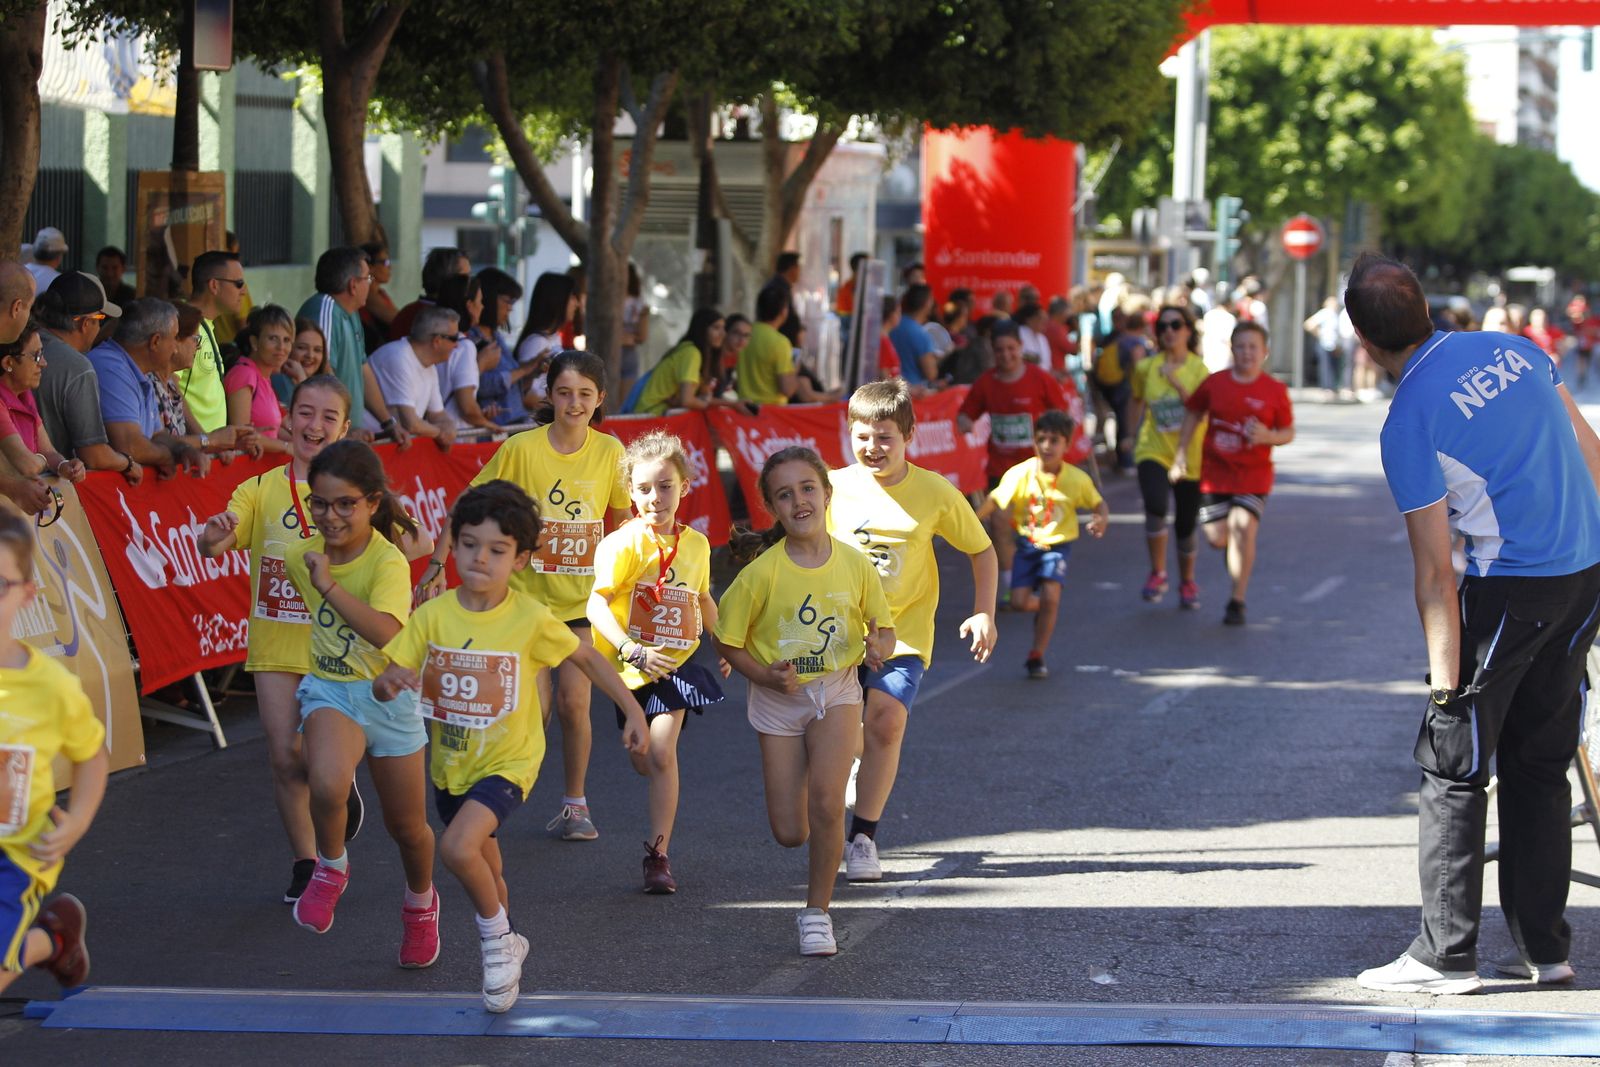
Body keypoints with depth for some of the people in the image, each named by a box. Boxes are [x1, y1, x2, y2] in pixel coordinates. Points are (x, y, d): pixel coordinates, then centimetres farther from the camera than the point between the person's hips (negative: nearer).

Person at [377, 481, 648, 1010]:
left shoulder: (530, 618, -17)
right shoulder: (433, 616, -10)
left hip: (508, 762, -4)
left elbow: (587, 657, -1)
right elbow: (386, 684, -11)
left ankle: (495, 934, 0)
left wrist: (633, 711, -2)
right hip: (452, 764, 4)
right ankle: (505, 947, 49)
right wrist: (388, 683, -34)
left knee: (457, 847, -27)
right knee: (485, 869, 21)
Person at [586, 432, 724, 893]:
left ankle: (658, 854, -8)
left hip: (676, 662, 1)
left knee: (661, 752, -14)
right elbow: (597, 604, -22)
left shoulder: (696, 544, 3)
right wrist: (632, 651, -32)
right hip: (632, 667, -1)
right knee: (644, 762, 11)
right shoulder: (623, 543, -13)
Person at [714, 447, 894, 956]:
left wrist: (878, 647, -20)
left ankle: (817, 910, -2)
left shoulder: (854, 565, -11)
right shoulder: (763, 571, -16)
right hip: (778, 699, 0)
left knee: (825, 800, -22)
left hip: (836, 690, 0)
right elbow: (729, 641, -6)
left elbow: (883, 627, 3)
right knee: (789, 833, 1)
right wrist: (765, 675, -23)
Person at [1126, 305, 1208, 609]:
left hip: (1190, 456, 0)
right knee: (1155, 507, -27)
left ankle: (1187, 582, 33)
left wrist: (1176, 382, -24)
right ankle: (1157, 574, -8)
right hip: (1154, 451, 0)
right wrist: (1131, 434, 21)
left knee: (1186, 525, 7)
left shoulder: (1198, 368, -5)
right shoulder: (1146, 368, 1)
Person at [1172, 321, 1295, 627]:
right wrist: (1181, 452, 7)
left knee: (1243, 526, -19)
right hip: (1215, 471, 2)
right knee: (1216, 538, 1)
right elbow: (1193, 414, 14)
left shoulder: (1275, 390, -4)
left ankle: (1237, 602, -9)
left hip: (1254, 473, -2)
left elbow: (1288, 432, 3)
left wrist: (1268, 436, -19)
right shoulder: (1214, 383, 0)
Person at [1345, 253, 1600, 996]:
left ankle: (1447, 954, 2)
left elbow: (1435, 572, -13)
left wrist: (1446, 682, -9)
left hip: (1511, 590, -7)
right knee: (1540, 765, 15)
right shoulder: (1513, 349, 5)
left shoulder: (1409, 424, -13)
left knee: (1452, 767, 3)